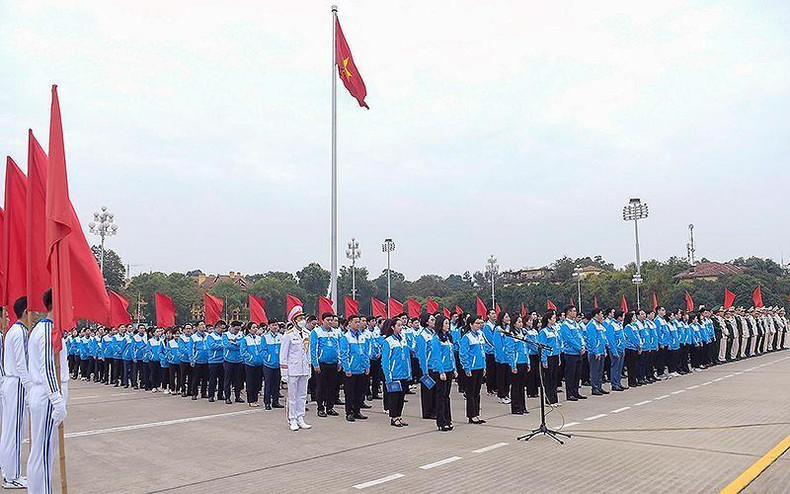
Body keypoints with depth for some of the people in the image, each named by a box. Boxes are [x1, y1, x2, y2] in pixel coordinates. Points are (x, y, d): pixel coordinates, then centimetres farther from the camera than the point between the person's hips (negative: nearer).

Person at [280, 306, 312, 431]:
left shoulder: (307, 334, 9)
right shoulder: (288, 335, -9)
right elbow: (283, 354, -7)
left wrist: (309, 369, 14)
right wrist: (284, 371, -10)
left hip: (304, 369, 6)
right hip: (293, 369, -6)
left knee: (302, 395, 10)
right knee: (293, 396, 2)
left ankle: (300, 419, 19)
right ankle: (292, 420, 10)